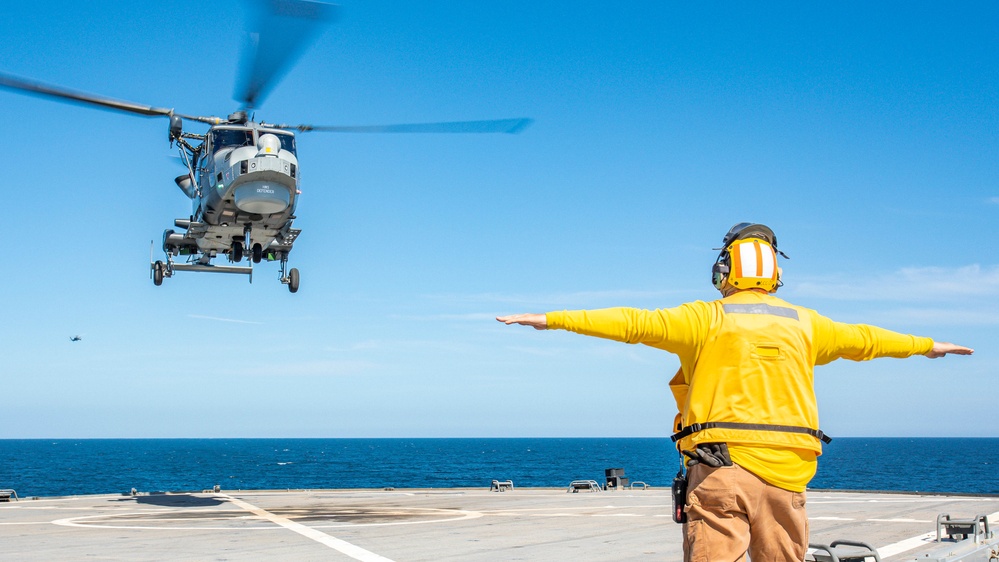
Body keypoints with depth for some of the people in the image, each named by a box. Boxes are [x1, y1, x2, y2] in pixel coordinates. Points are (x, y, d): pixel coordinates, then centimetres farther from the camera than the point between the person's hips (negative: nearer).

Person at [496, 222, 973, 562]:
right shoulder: (803, 324, 13)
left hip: (721, 470, -3)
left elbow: (635, 323, -5)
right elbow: (863, 339, 27)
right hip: (785, 474, 4)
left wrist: (551, 319, -3)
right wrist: (927, 346, 45)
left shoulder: (707, 319, 1)